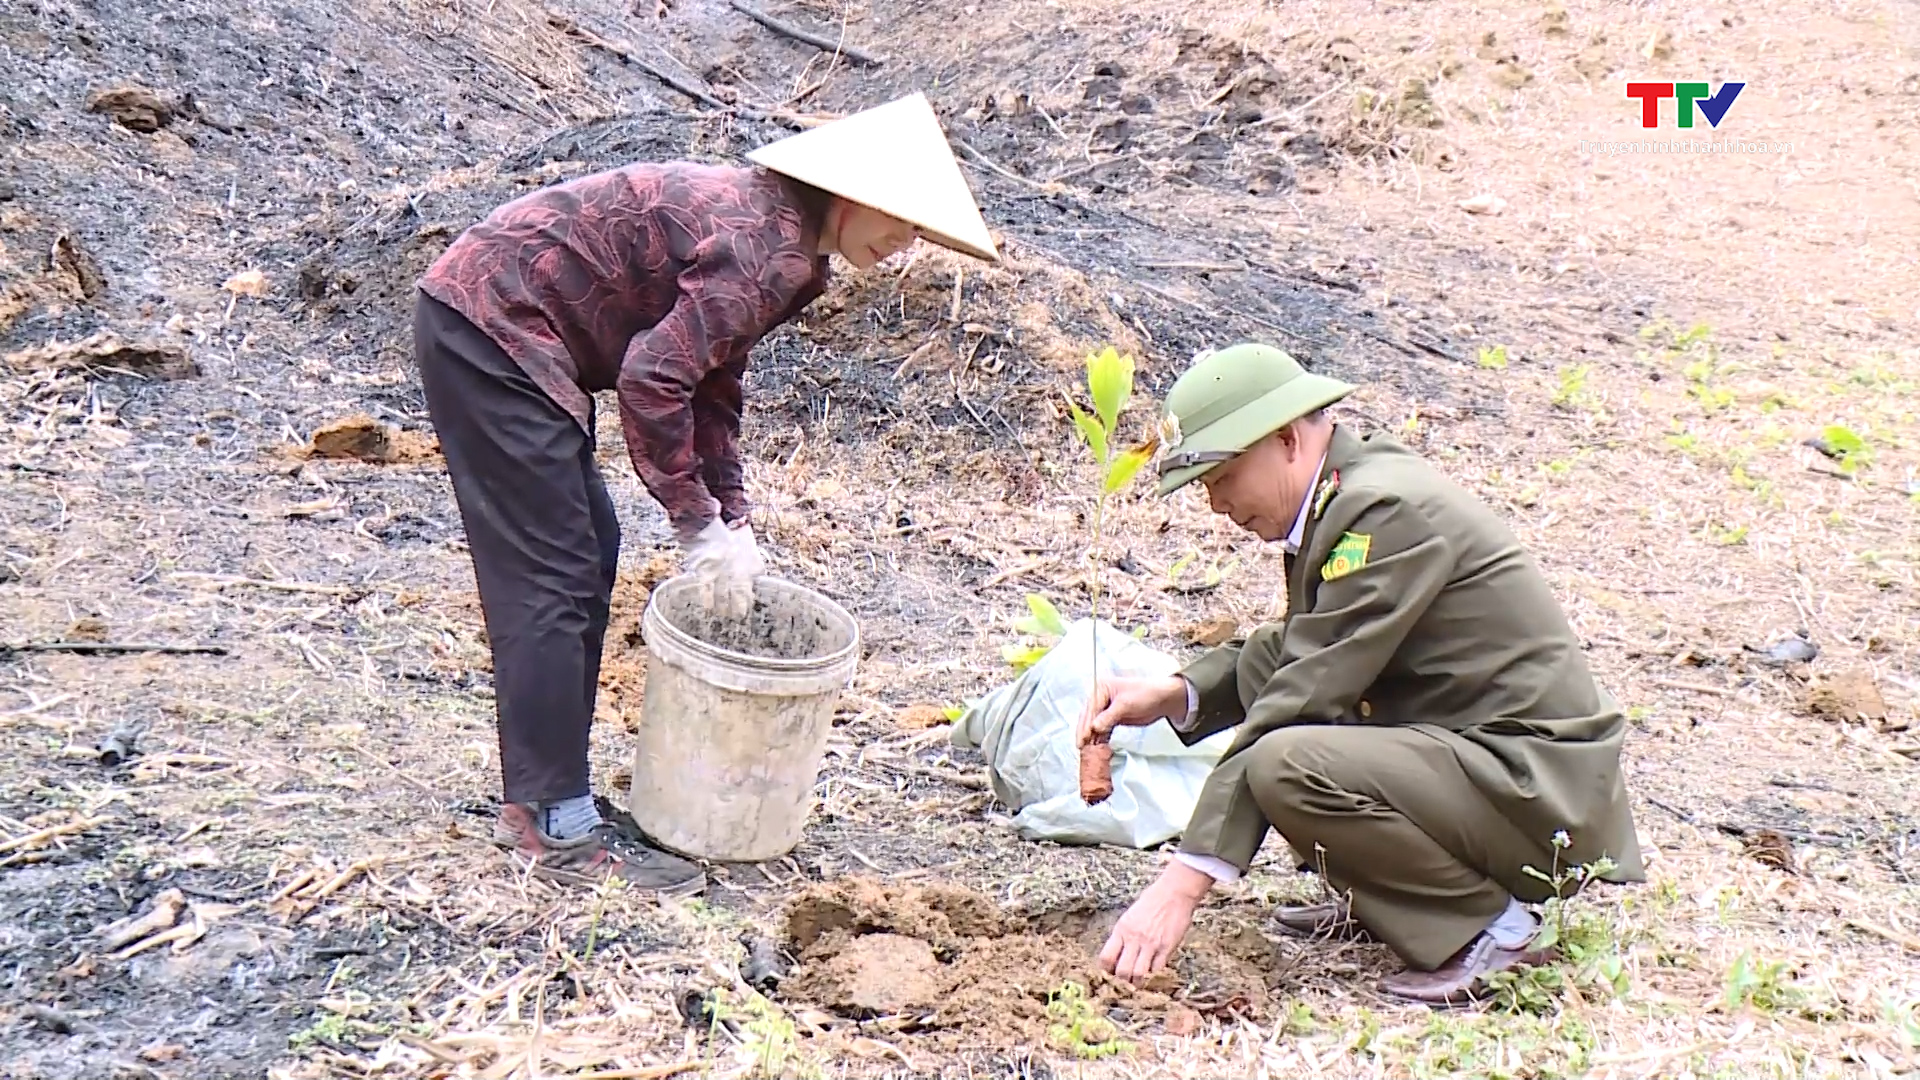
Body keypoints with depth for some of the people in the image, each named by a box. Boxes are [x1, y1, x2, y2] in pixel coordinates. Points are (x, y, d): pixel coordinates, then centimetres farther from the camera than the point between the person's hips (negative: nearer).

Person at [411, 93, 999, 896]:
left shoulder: (768, 225, 11)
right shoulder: (769, 250, -20)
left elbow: (713, 383, 16)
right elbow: (653, 378, -26)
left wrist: (733, 521, 11)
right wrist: (699, 524, -17)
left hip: (490, 322, 11)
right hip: (492, 327, -11)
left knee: (588, 554, 13)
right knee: (552, 578, -8)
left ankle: (539, 796, 21)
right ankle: (558, 830, -2)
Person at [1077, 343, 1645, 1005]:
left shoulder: (1385, 510, -21)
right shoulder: (1347, 493, 7)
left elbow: (1308, 694, -25)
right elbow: (1296, 651, 18)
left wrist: (1184, 882, -24)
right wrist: (1176, 695, -1)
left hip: (1539, 797, -10)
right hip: (1474, 751, 10)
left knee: (1290, 764, -29)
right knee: (1261, 666, 9)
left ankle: (1487, 927, -8)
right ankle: (1379, 901, 14)